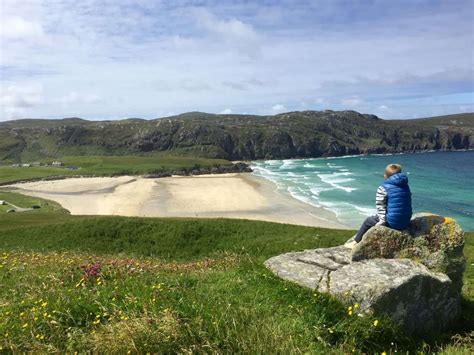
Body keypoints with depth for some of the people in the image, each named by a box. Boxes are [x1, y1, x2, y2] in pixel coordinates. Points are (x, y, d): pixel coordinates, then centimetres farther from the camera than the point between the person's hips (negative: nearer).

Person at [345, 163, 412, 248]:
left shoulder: (383, 188, -12)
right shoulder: (406, 186, 6)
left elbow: (381, 207, -15)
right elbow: (408, 204, 10)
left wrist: (382, 220, -9)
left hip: (392, 222, -6)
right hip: (406, 222, 7)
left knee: (368, 221, 21)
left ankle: (356, 242, 35)